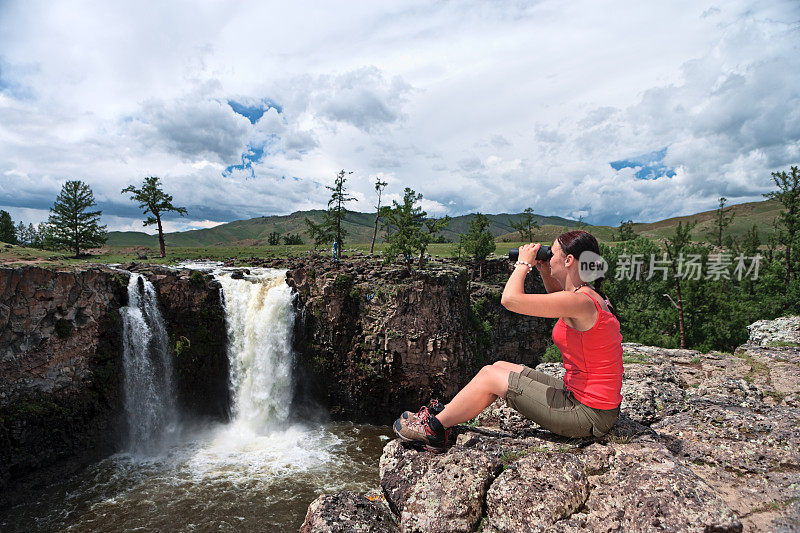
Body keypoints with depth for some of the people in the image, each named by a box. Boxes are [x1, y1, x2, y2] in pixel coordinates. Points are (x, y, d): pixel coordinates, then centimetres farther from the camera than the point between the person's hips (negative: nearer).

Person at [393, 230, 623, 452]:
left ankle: (434, 428, 15)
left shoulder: (581, 301, -25)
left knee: (490, 376, -2)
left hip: (588, 415, -9)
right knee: (500, 367, 12)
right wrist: (544, 271, 13)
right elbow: (560, 302, 30)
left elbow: (510, 299, -30)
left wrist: (524, 263, -12)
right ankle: (444, 415, 24)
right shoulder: (589, 295, 5)